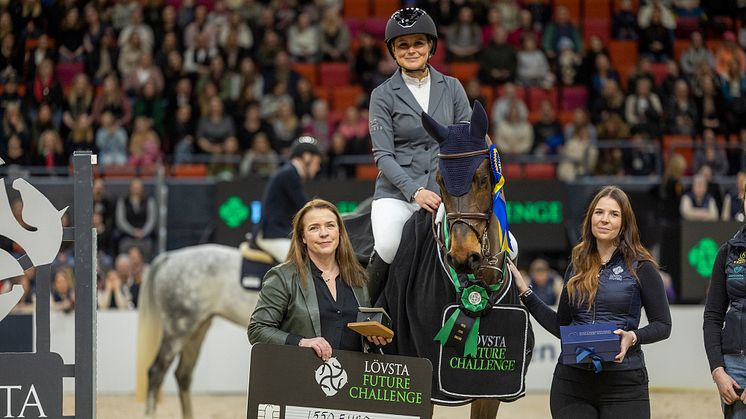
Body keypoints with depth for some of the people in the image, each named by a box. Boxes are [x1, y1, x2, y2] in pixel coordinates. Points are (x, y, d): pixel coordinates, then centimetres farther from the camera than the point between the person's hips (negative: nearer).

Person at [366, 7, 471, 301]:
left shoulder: (451, 88, 12)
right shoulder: (384, 95, 4)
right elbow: (383, 155, -3)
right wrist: (415, 191, -18)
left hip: (444, 192, 2)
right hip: (396, 192, -2)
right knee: (388, 247, -33)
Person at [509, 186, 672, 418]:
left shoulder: (640, 267, -1)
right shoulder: (577, 266, 13)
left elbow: (663, 325, 2)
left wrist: (633, 337, -17)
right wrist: (525, 292, 12)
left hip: (624, 381, -4)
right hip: (572, 380, 4)